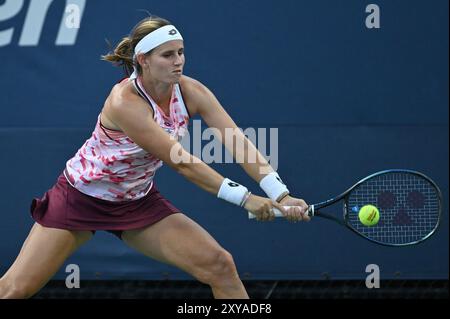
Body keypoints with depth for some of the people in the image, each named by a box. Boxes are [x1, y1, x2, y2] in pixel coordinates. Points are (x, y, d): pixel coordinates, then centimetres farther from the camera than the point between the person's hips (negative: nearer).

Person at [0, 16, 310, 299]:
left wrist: (280, 194, -35)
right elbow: (180, 161, -33)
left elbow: (237, 142, -22)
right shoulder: (125, 102, -30)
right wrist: (244, 197, -36)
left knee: (220, 265, -11)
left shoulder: (191, 92, -13)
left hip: (139, 202, 5)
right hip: (80, 197, -5)